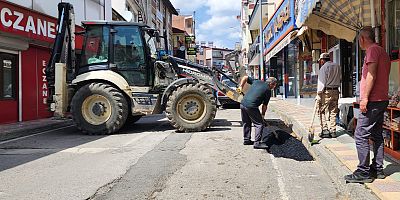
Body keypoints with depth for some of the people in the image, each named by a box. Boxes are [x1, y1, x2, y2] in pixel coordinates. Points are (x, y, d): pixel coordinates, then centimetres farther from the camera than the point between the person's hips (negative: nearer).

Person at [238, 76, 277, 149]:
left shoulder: (257, 82, 17)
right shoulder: (268, 91, 1)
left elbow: (245, 77, 21)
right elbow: (264, 105, 4)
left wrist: (241, 86, 22)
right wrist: (263, 114, 17)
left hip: (242, 104, 7)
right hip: (251, 106, -7)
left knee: (246, 123, 21)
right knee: (259, 124, 2)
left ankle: (246, 140, 30)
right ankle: (257, 143, -2)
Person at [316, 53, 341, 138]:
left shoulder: (324, 67, -8)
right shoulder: (337, 66, 12)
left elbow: (321, 82, -11)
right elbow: (340, 78, 13)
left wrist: (319, 94, -10)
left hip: (326, 91, -6)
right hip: (336, 91, 6)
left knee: (321, 111, 2)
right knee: (333, 112, 10)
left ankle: (325, 130, -2)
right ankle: (333, 131, 13)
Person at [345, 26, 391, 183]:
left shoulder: (372, 50, -9)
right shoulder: (382, 51, 20)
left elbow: (371, 75, -19)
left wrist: (365, 97, -19)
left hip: (372, 101, -10)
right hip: (382, 100, 10)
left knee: (361, 135, -9)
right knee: (377, 136, 13)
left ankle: (363, 172, -5)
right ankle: (378, 169, 19)